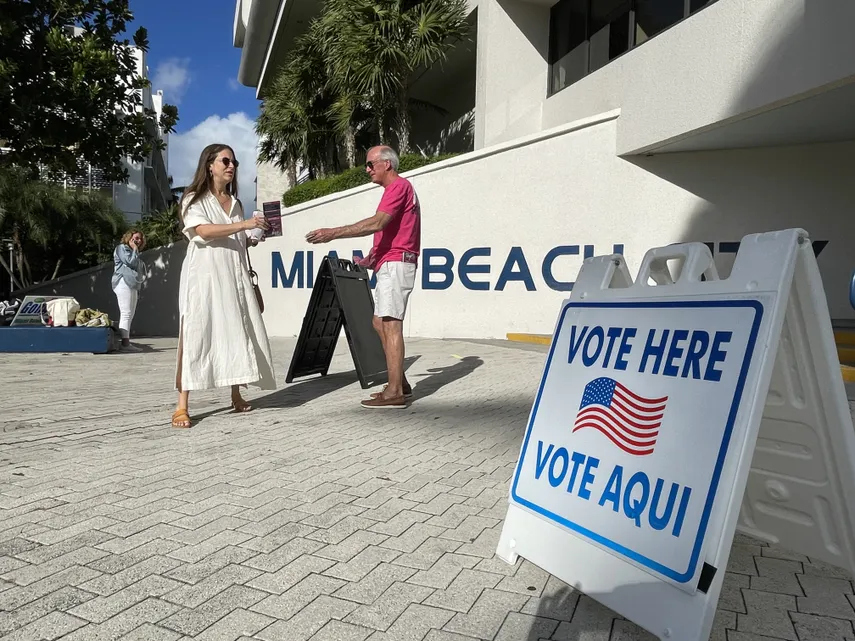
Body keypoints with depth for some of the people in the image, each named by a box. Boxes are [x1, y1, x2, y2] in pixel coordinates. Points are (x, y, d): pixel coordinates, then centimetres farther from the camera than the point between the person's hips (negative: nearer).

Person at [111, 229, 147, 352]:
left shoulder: (133, 252, 29)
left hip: (132, 285, 10)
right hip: (124, 283, -10)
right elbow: (131, 262, -13)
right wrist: (135, 249, -2)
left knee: (130, 315, 5)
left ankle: (126, 343, 4)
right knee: (126, 314, -17)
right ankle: (125, 343, -22)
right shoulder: (122, 248, 1)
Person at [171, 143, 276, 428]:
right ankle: (182, 407, -10)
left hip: (234, 276, 6)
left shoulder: (235, 203, 21)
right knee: (196, 336, -11)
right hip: (204, 276, -6)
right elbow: (204, 231, -15)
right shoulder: (194, 199, 2)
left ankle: (236, 397, 15)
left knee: (237, 333, 4)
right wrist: (244, 225, -21)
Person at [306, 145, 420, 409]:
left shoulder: (399, 186, -8)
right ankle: (399, 383, 16)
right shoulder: (396, 188, 25)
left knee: (390, 324, -13)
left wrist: (333, 233, -26)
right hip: (390, 264, 11)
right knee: (380, 322, 12)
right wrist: (372, 257, 14)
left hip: (395, 263, -11)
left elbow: (377, 223, -22)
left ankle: (395, 392, -13)